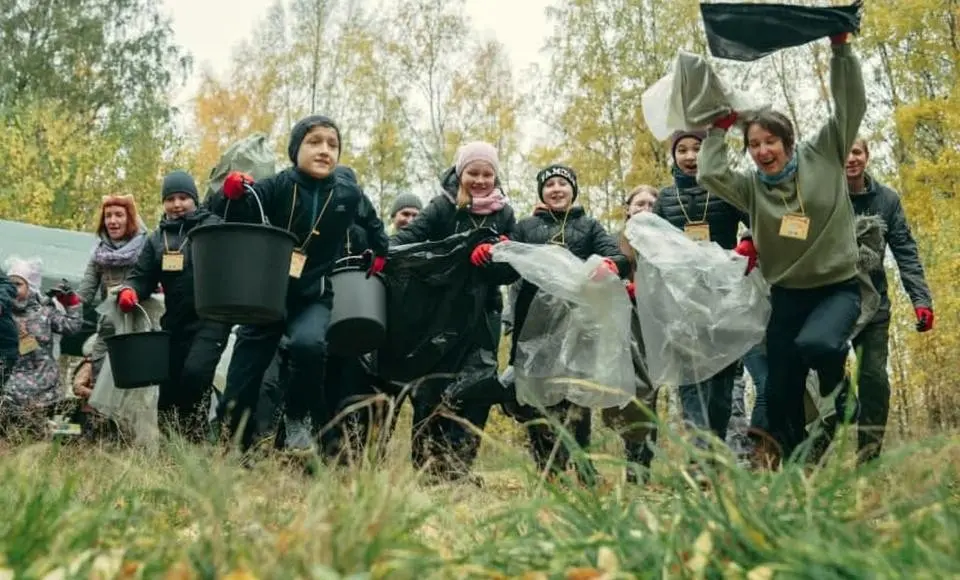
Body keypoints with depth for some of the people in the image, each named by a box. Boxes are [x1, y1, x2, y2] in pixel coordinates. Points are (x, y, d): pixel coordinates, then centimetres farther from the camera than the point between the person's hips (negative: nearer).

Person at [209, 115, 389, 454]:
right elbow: (231, 220, -18)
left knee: (307, 344, -33)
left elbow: (372, 226, 21)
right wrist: (231, 195, -35)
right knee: (240, 388, -1)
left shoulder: (348, 193, -2)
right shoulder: (278, 186, -9)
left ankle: (298, 417, -6)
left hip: (314, 298, 0)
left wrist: (379, 255, 17)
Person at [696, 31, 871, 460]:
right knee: (780, 395, 1)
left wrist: (840, 48, -11)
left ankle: (837, 389, 0)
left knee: (814, 345, -35)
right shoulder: (752, 188, 1)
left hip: (838, 288, -3)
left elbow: (851, 105, -7)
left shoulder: (822, 156, -2)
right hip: (786, 294, 3)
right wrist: (719, 129, -2)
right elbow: (709, 174, -14)